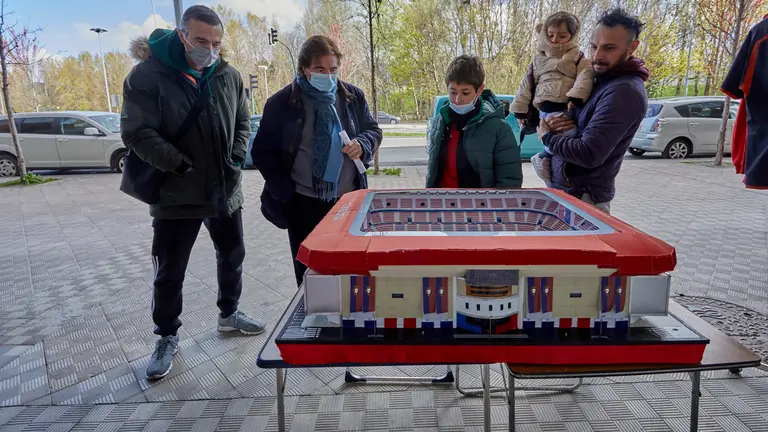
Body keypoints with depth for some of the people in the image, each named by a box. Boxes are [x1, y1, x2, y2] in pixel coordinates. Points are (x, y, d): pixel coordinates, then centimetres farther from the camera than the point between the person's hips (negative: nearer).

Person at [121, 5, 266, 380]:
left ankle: (229, 314, 40)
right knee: (169, 273, 6)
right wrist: (180, 165, -20)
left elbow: (242, 123, 11)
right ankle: (167, 337, 26)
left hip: (225, 190, 5)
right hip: (175, 194, -4)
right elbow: (137, 133, -13)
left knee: (232, 255, 18)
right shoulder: (148, 75, -12)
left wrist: (237, 158, -5)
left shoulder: (229, 76, 2)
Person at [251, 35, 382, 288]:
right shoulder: (282, 103, -6)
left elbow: (373, 131, 12)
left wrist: (362, 144, -12)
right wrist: (285, 192, -9)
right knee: (309, 272, 9)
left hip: (349, 198, 3)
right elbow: (262, 152, -2)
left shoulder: (353, 96, 3)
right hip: (304, 203, -2)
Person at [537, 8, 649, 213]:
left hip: (583, 197, -9)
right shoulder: (600, 80, 9)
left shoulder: (625, 91, -21)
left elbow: (589, 154, -27)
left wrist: (547, 136, -11)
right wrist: (550, 124, -8)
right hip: (563, 189, 9)